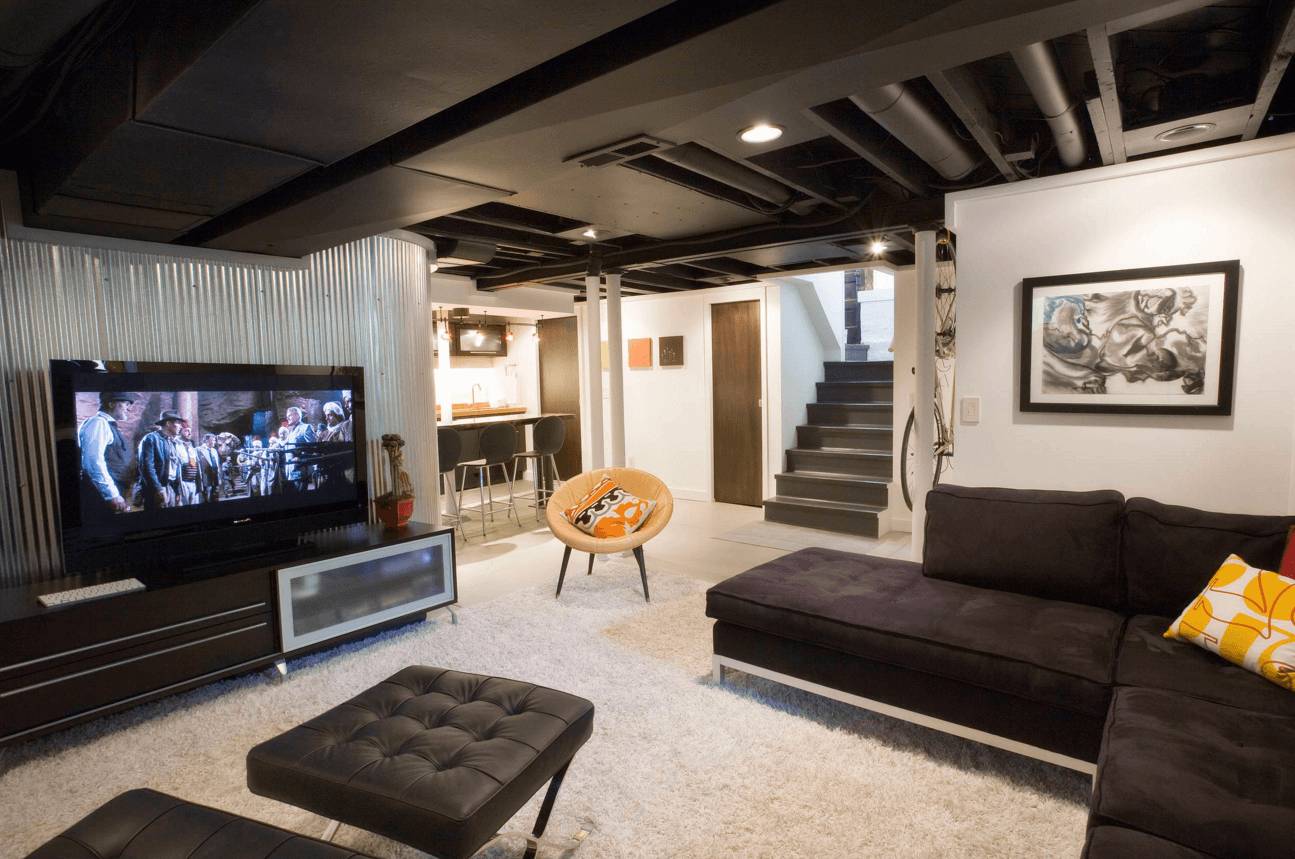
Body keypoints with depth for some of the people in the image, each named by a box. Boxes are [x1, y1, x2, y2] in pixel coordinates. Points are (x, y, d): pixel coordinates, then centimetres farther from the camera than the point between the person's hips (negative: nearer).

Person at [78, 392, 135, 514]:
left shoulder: (109, 425, 20)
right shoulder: (98, 422, -10)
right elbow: (94, 462, -22)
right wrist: (112, 495, -24)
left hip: (114, 493, 9)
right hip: (101, 496, -9)